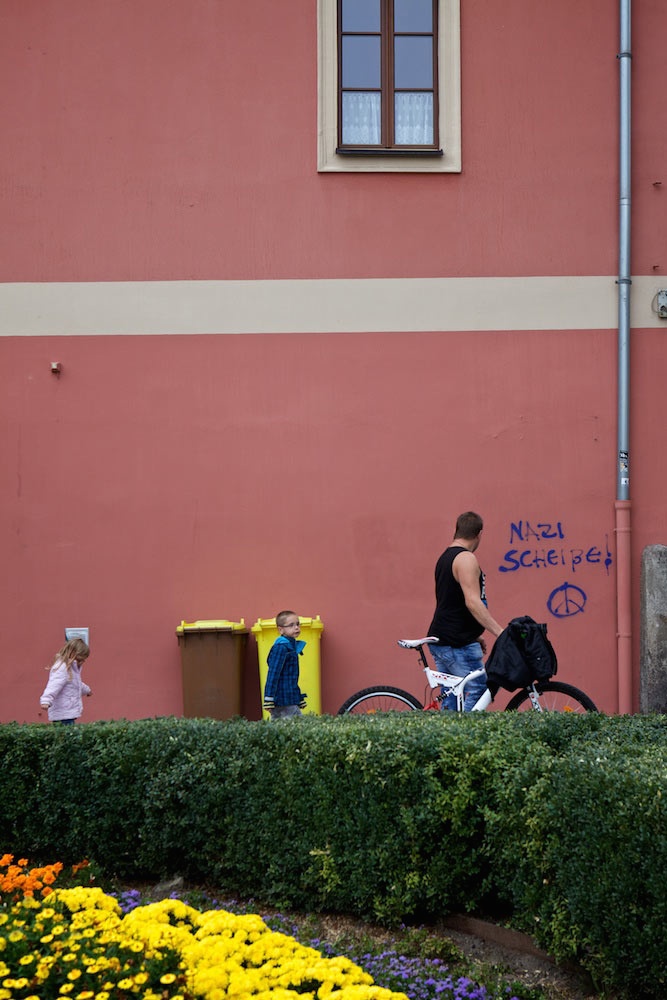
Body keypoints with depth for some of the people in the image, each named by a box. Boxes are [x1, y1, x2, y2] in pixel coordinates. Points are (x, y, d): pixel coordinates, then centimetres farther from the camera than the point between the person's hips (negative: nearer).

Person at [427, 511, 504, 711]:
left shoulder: (445, 557, 19)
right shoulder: (466, 558, -12)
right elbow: (472, 602, -22)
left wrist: (475, 636, 28)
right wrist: (500, 632, -26)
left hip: (440, 641, 10)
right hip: (457, 645, -10)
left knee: (450, 700, 10)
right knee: (479, 690, -9)